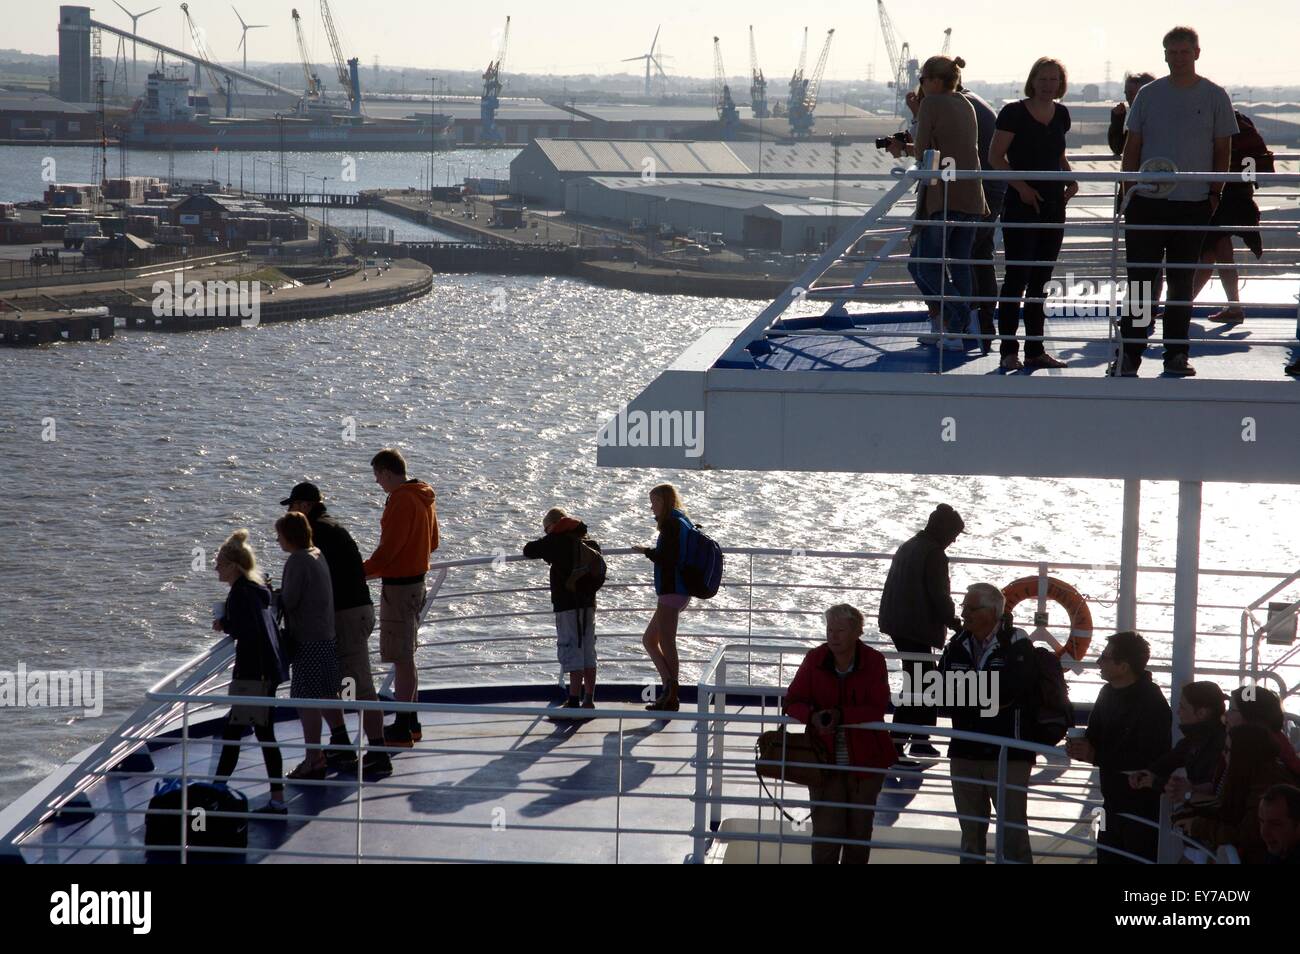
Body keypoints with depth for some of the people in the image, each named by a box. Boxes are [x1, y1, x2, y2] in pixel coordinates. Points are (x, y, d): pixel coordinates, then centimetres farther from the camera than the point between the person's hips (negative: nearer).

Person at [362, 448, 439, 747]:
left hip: (398, 585, -10)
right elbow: (432, 542, 19)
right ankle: (411, 723, 23)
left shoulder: (401, 501, -19)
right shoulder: (424, 498, 11)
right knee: (407, 656, 17)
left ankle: (402, 729, -3)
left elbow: (388, 549, -22)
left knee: (402, 658, -6)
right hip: (416, 579, 10)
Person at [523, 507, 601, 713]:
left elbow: (529, 551, -2)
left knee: (572, 653, -9)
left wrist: (544, 539, 14)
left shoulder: (557, 540, -8)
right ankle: (589, 700, 15)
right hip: (588, 603, 7)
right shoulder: (589, 542, 11)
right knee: (588, 652, 11)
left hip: (567, 604, -7)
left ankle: (574, 700, -13)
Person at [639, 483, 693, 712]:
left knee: (666, 643, -6)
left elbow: (664, 557, -20)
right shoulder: (683, 523, 16)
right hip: (679, 592, 10)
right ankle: (669, 689, 10)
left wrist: (648, 551, -5)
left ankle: (671, 695, -5)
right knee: (649, 640, 14)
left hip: (671, 592, -10)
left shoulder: (672, 524, -13)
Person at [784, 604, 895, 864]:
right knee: (826, 832, -5)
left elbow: (877, 710, -15)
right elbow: (793, 702, -3)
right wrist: (813, 716, -24)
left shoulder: (874, 661, -8)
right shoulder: (815, 659, -3)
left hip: (865, 760, 0)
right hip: (825, 760, 0)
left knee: (859, 831, 13)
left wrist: (841, 715, -29)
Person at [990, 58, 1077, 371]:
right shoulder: (1014, 113, -8)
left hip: (1053, 204, 6)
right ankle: (1009, 351, -4)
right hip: (1021, 204, -6)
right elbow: (995, 156, -9)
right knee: (1017, 276, -8)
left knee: (1041, 279, 10)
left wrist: (1070, 178, 5)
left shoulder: (1061, 114, 10)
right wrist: (1021, 186, -17)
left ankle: (1035, 350, 15)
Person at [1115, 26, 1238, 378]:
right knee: (1140, 281, -1)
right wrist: (1127, 190, 1)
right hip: (1147, 202, 0)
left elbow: (1222, 149, 7)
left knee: (1182, 282, 7)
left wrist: (1215, 193, 0)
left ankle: (1176, 354, 14)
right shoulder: (1148, 94, 4)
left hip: (1194, 203, 0)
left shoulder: (1215, 97, 3)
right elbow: (1132, 146, 8)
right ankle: (1129, 354, 3)